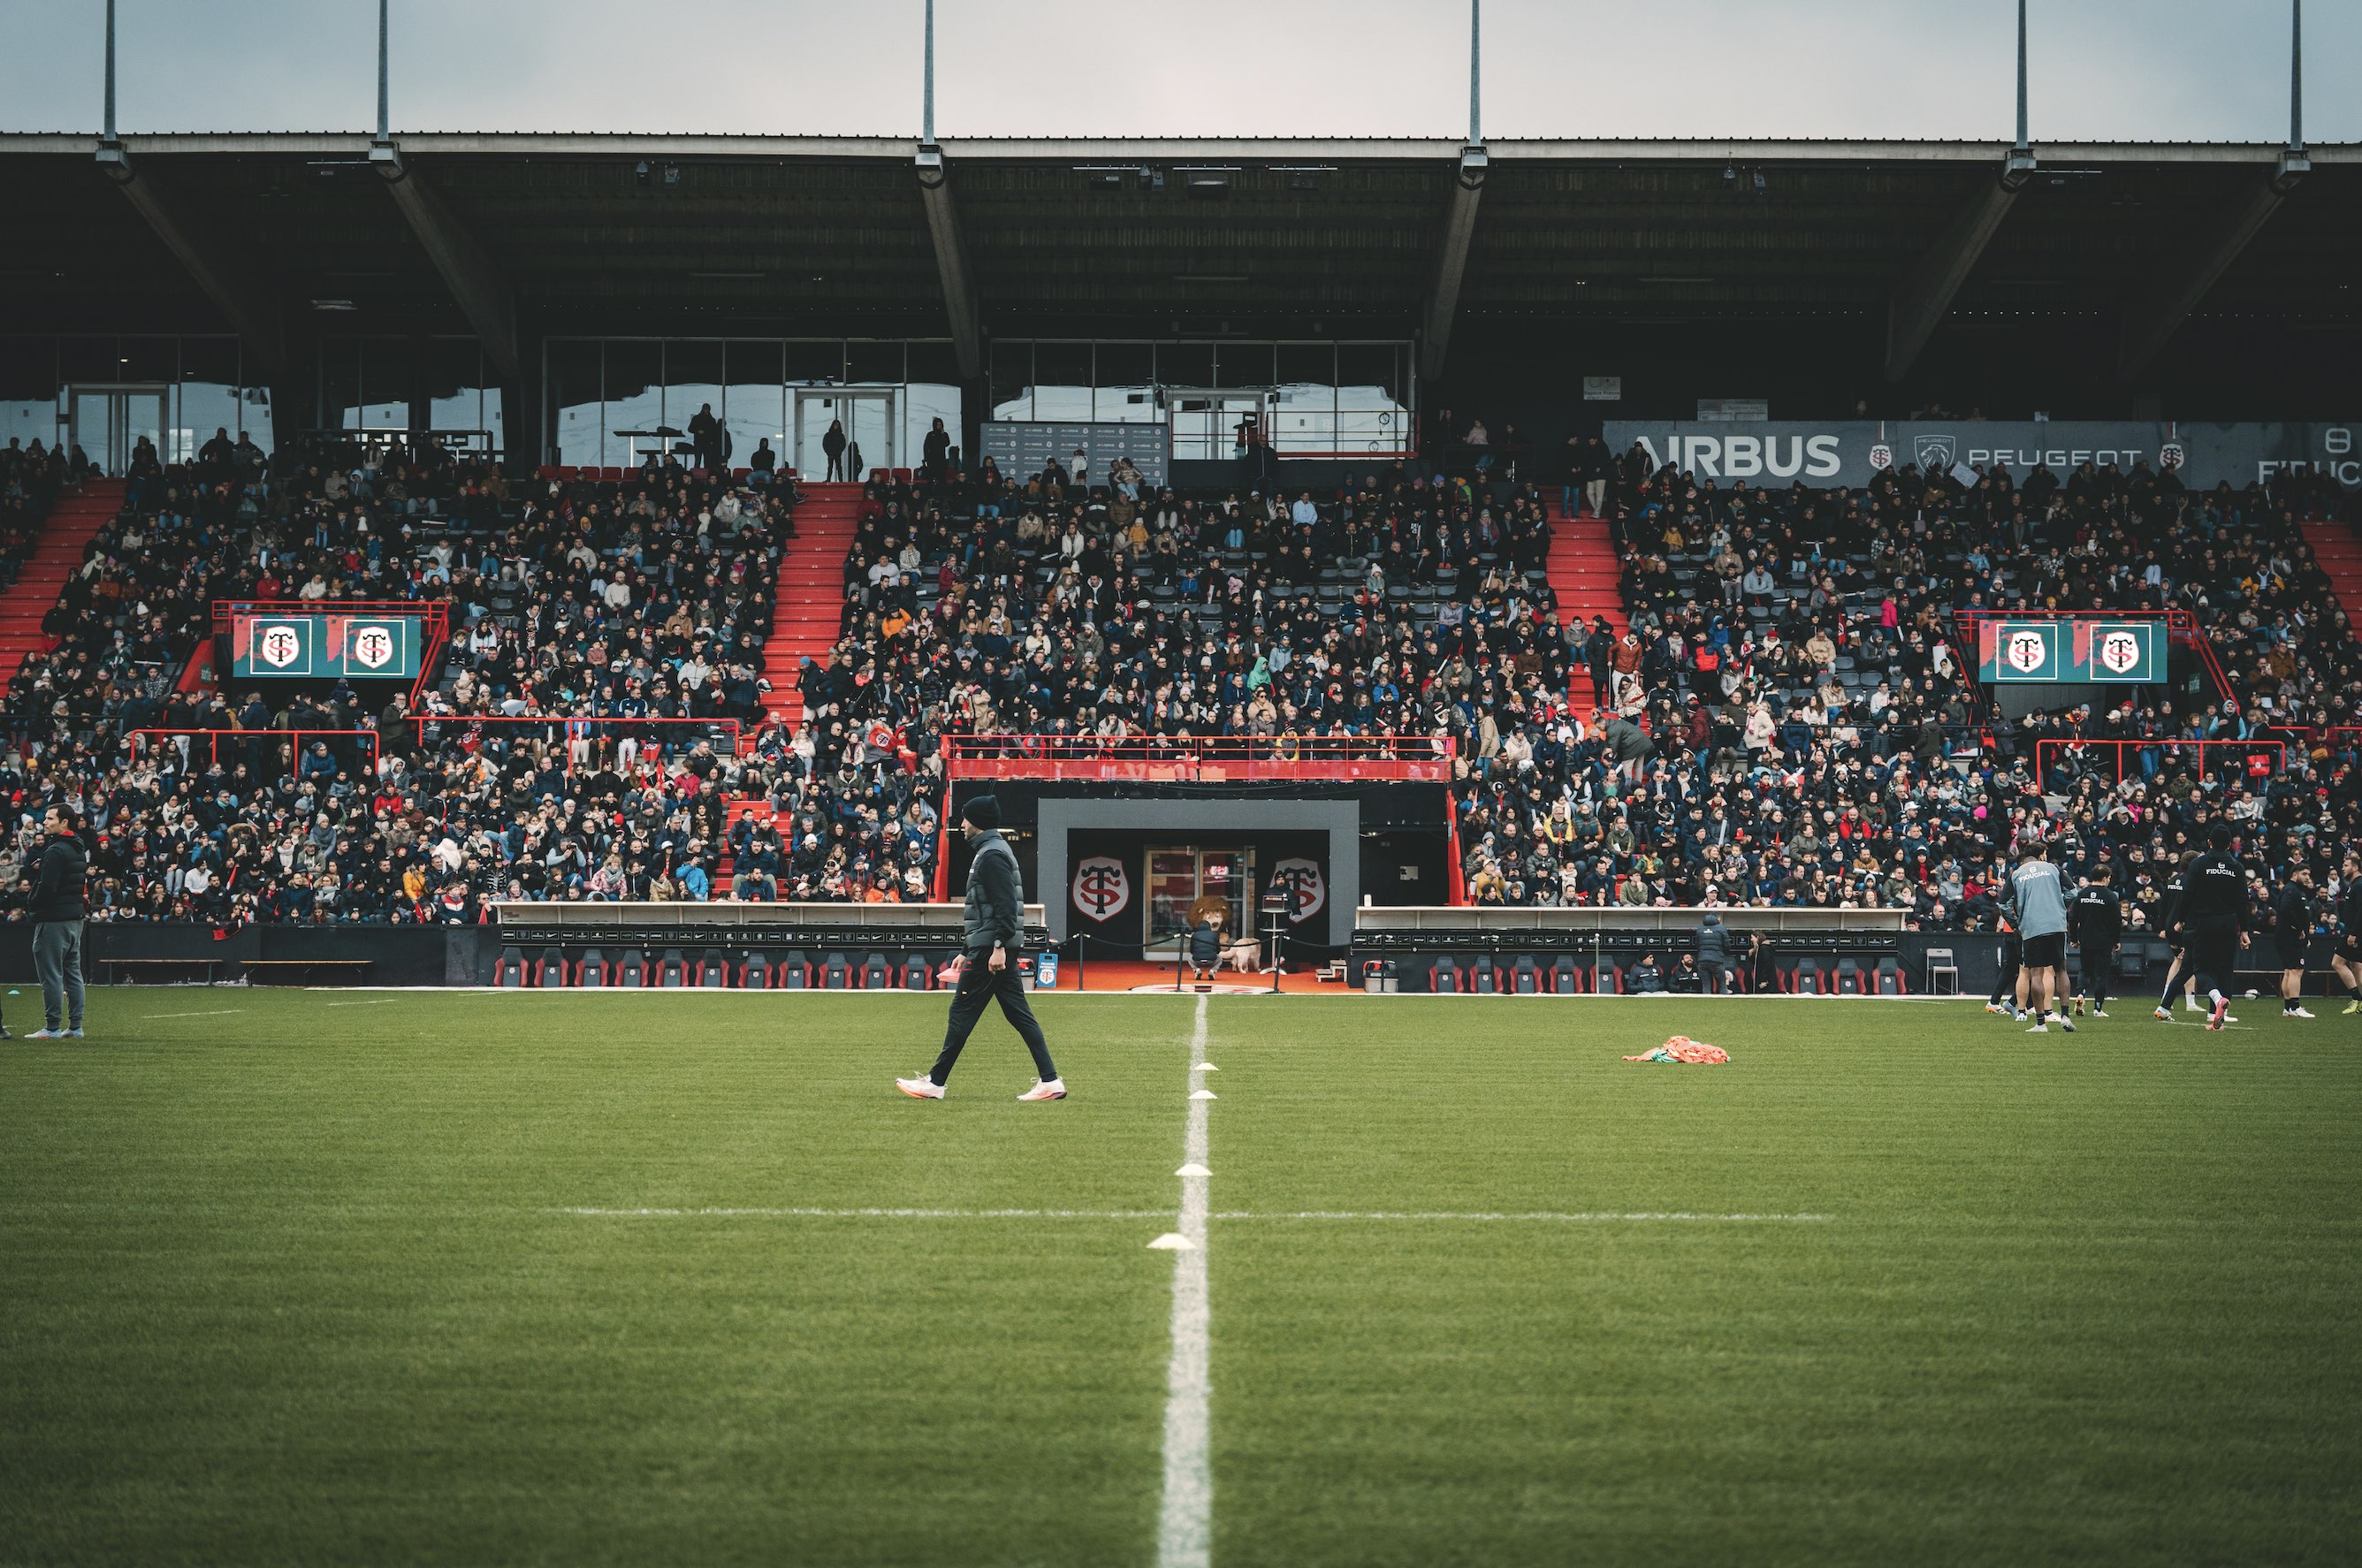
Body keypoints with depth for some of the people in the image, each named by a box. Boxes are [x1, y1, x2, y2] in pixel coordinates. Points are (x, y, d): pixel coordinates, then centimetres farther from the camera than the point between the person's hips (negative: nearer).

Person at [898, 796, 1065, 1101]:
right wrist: (966, 951, 27)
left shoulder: (991, 855, -12)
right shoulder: (987, 852, 21)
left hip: (990, 948, -10)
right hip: (993, 947, 10)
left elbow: (1005, 905, -22)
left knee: (962, 1011, -5)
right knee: (1019, 1013, 6)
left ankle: (935, 1083, -1)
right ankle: (1050, 1081, 2)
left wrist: (999, 947, -27)